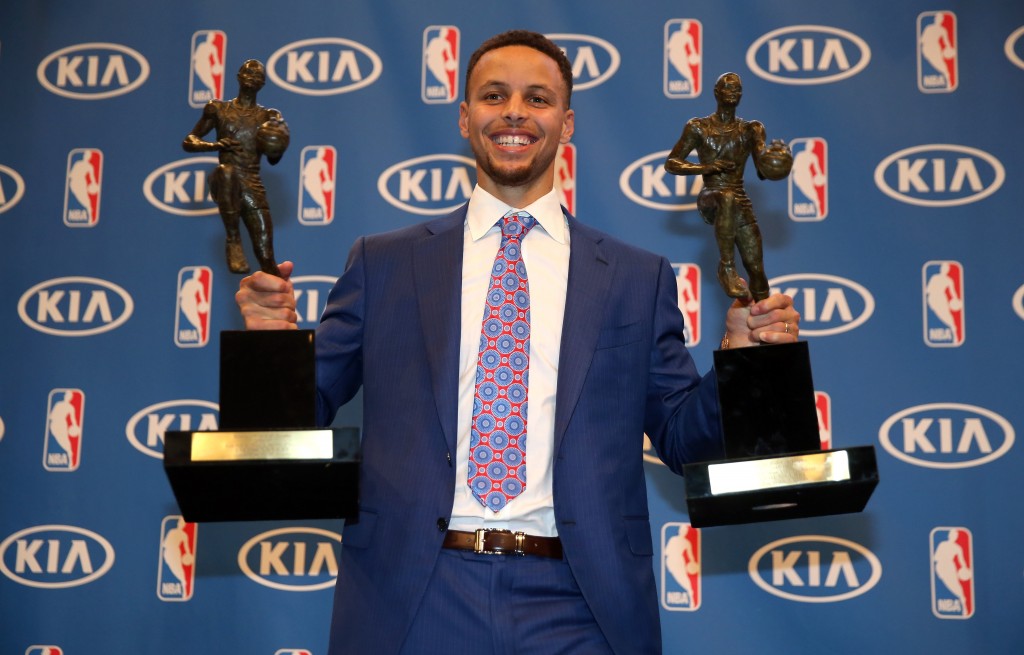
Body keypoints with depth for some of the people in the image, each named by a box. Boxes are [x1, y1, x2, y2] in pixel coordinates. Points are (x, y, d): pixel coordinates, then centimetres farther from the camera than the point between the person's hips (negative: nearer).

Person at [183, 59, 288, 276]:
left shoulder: (268, 116, 14)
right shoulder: (218, 109, 11)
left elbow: (273, 160, 11)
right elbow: (188, 142, 11)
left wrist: (276, 149, -13)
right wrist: (217, 145, -8)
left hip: (253, 187, 2)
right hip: (225, 184, -2)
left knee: (266, 258, -7)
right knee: (226, 170, -40)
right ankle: (233, 241, -28)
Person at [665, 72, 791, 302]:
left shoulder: (751, 130, 8)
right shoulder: (698, 128, 2)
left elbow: (762, 171, -2)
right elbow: (671, 164, -2)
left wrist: (774, 162, -28)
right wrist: (706, 167, -19)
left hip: (741, 203, 3)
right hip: (710, 198, -3)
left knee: (756, 270, -5)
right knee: (727, 198, -41)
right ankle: (727, 267, -35)